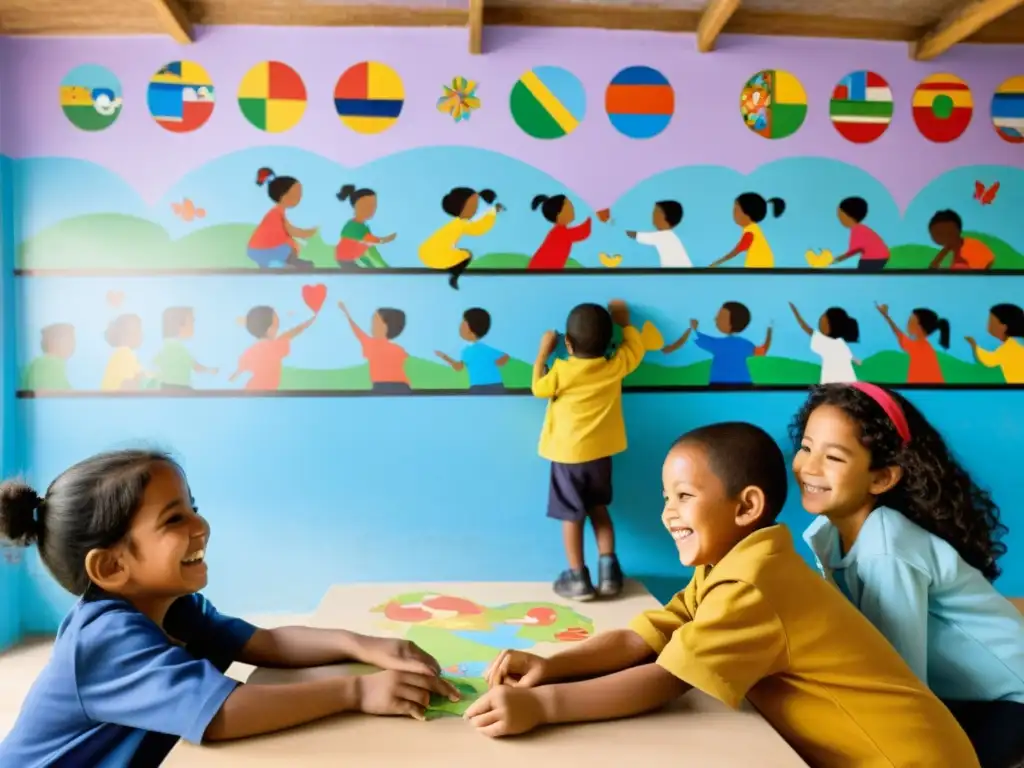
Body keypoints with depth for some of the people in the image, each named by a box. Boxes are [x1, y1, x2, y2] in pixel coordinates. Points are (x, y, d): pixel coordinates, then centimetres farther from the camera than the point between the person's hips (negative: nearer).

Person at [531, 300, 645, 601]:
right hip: (600, 453, 4)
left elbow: (538, 388, 3)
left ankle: (578, 578, 9)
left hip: (568, 455, -3)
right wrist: (625, 322, 23)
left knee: (572, 516, 5)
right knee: (599, 510, 19)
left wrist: (543, 353, 10)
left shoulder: (562, 371, -14)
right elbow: (637, 348, 12)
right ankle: (608, 571, 14)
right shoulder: (616, 366, -6)